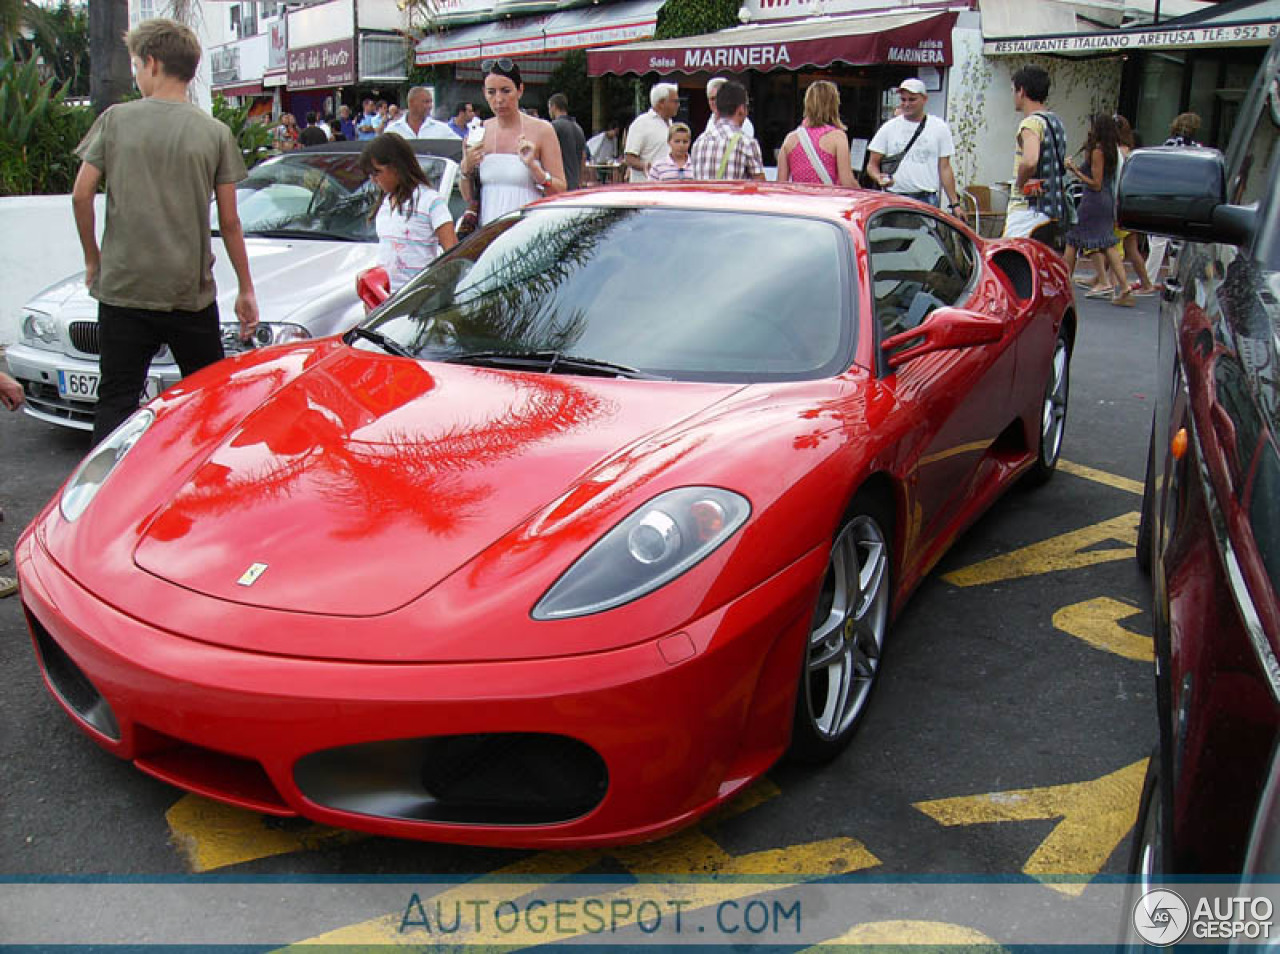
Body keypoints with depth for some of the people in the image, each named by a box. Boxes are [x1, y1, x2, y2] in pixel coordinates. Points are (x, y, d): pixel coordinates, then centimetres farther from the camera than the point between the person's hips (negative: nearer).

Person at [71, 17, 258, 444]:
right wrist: (246, 289, 8)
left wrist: (93, 259, 12)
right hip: (191, 294, 0)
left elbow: (81, 195, -2)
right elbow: (229, 222, 0)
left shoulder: (116, 119, 1)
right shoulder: (215, 132, 0)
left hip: (122, 289, 0)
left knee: (115, 403, 5)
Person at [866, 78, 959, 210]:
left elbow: (945, 169, 9)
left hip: (927, 200, 0)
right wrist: (879, 178, -16)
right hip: (893, 199, 0)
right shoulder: (888, 128, 8)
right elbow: (872, 164, 8)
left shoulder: (940, 127, 9)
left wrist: (954, 203, 3)